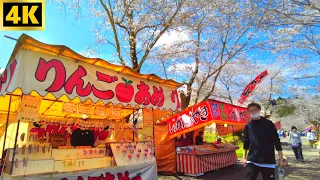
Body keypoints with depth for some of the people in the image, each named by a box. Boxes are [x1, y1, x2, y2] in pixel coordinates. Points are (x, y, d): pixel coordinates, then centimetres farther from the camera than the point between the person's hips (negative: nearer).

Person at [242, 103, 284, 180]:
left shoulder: (269, 124, -1)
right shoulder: (248, 126, 2)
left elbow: (276, 141, 1)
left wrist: (281, 159, -1)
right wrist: (244, 157, 11)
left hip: (268, 161, 0)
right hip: (252, 161, 0)